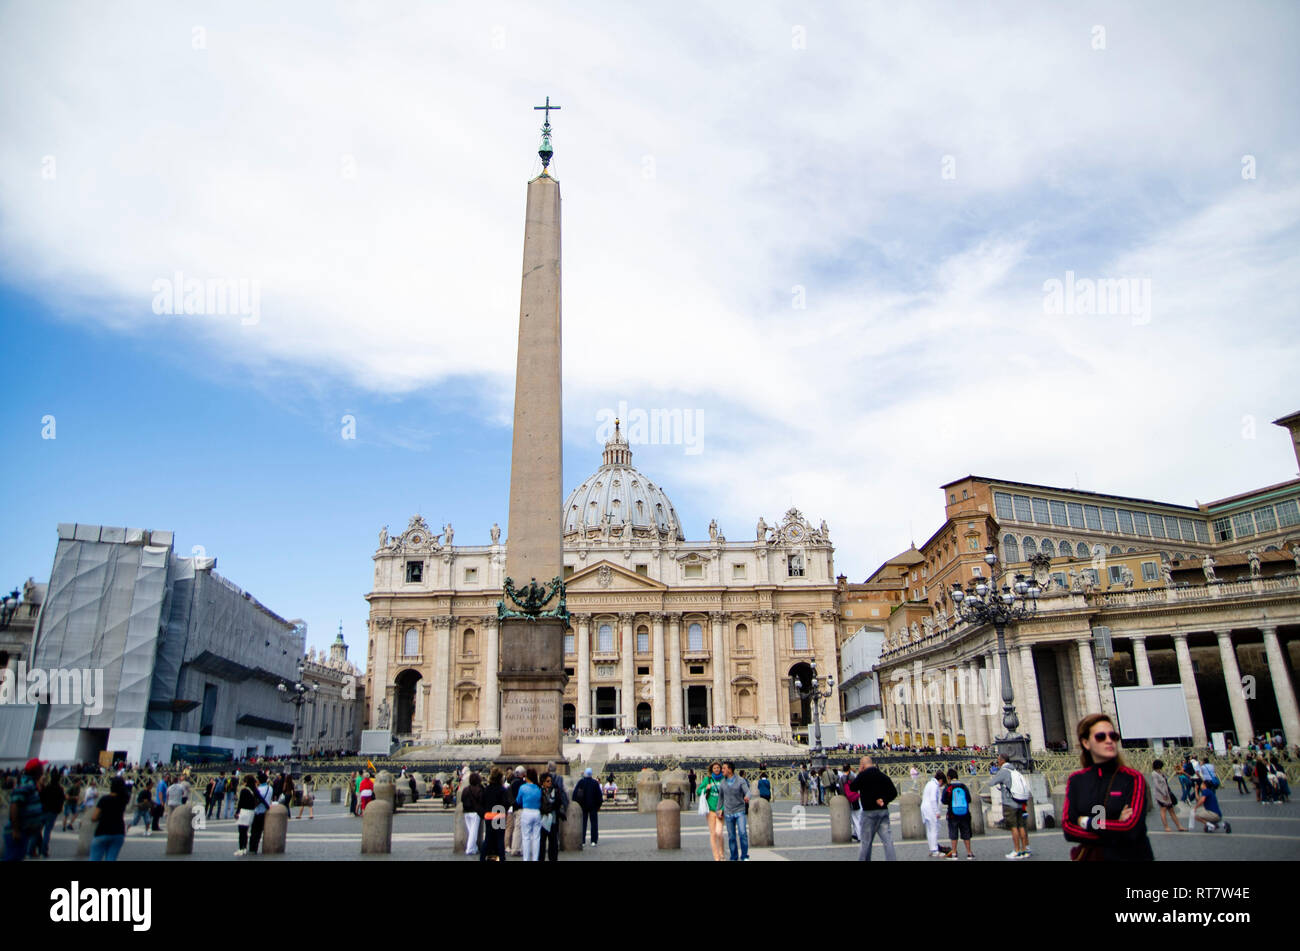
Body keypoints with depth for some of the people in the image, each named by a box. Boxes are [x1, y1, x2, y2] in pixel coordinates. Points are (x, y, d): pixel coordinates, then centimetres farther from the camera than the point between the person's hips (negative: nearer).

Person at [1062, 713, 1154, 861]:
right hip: (1090, 856, 2)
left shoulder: (1133, 779, -9)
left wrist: (1087, 822, -12)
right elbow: (1067, 828, -11)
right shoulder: (1075, 781, -2)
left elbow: (1131, 829, -20)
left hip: (1130, 856, -2)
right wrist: (1115, 831, -20)